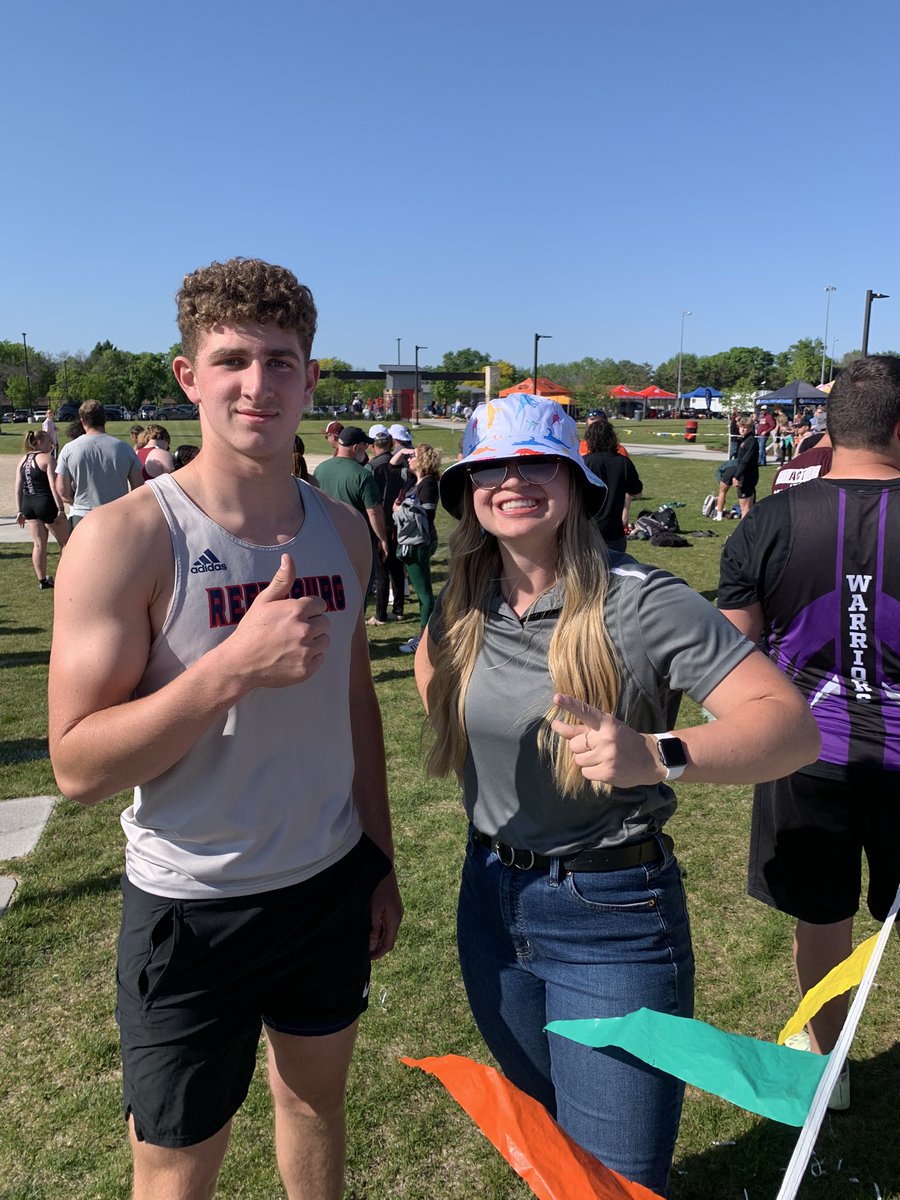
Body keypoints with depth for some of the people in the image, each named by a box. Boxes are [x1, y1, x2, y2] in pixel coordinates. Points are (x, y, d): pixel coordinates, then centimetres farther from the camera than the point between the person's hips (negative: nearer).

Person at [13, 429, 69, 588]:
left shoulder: (22, 461, 10)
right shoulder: (47, 458, -10)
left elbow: (18, 488, 9)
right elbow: (54, 485, -17)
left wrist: (19, 511, 13)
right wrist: (60, 509, -16)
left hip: (28, 504, 7)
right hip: (46, 503, -6)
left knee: (38, 544, 12)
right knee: (66, 542, 8)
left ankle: (42, 580, 14)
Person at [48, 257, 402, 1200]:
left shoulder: (343, 531, 0)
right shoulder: (126, 537, -17)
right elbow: (78, 766, -18)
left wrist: (379, 857, 12)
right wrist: (237, 664, -30)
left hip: (333, 888, 5)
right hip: (192, 910, -4)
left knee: (316, 1101, 25)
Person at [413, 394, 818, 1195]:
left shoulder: (638, 603, -21)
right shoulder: (464, 608, -4)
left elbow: (793, 723, -27)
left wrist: (656, 755, -42)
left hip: (614, 914, -5)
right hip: (492, 898, 6)